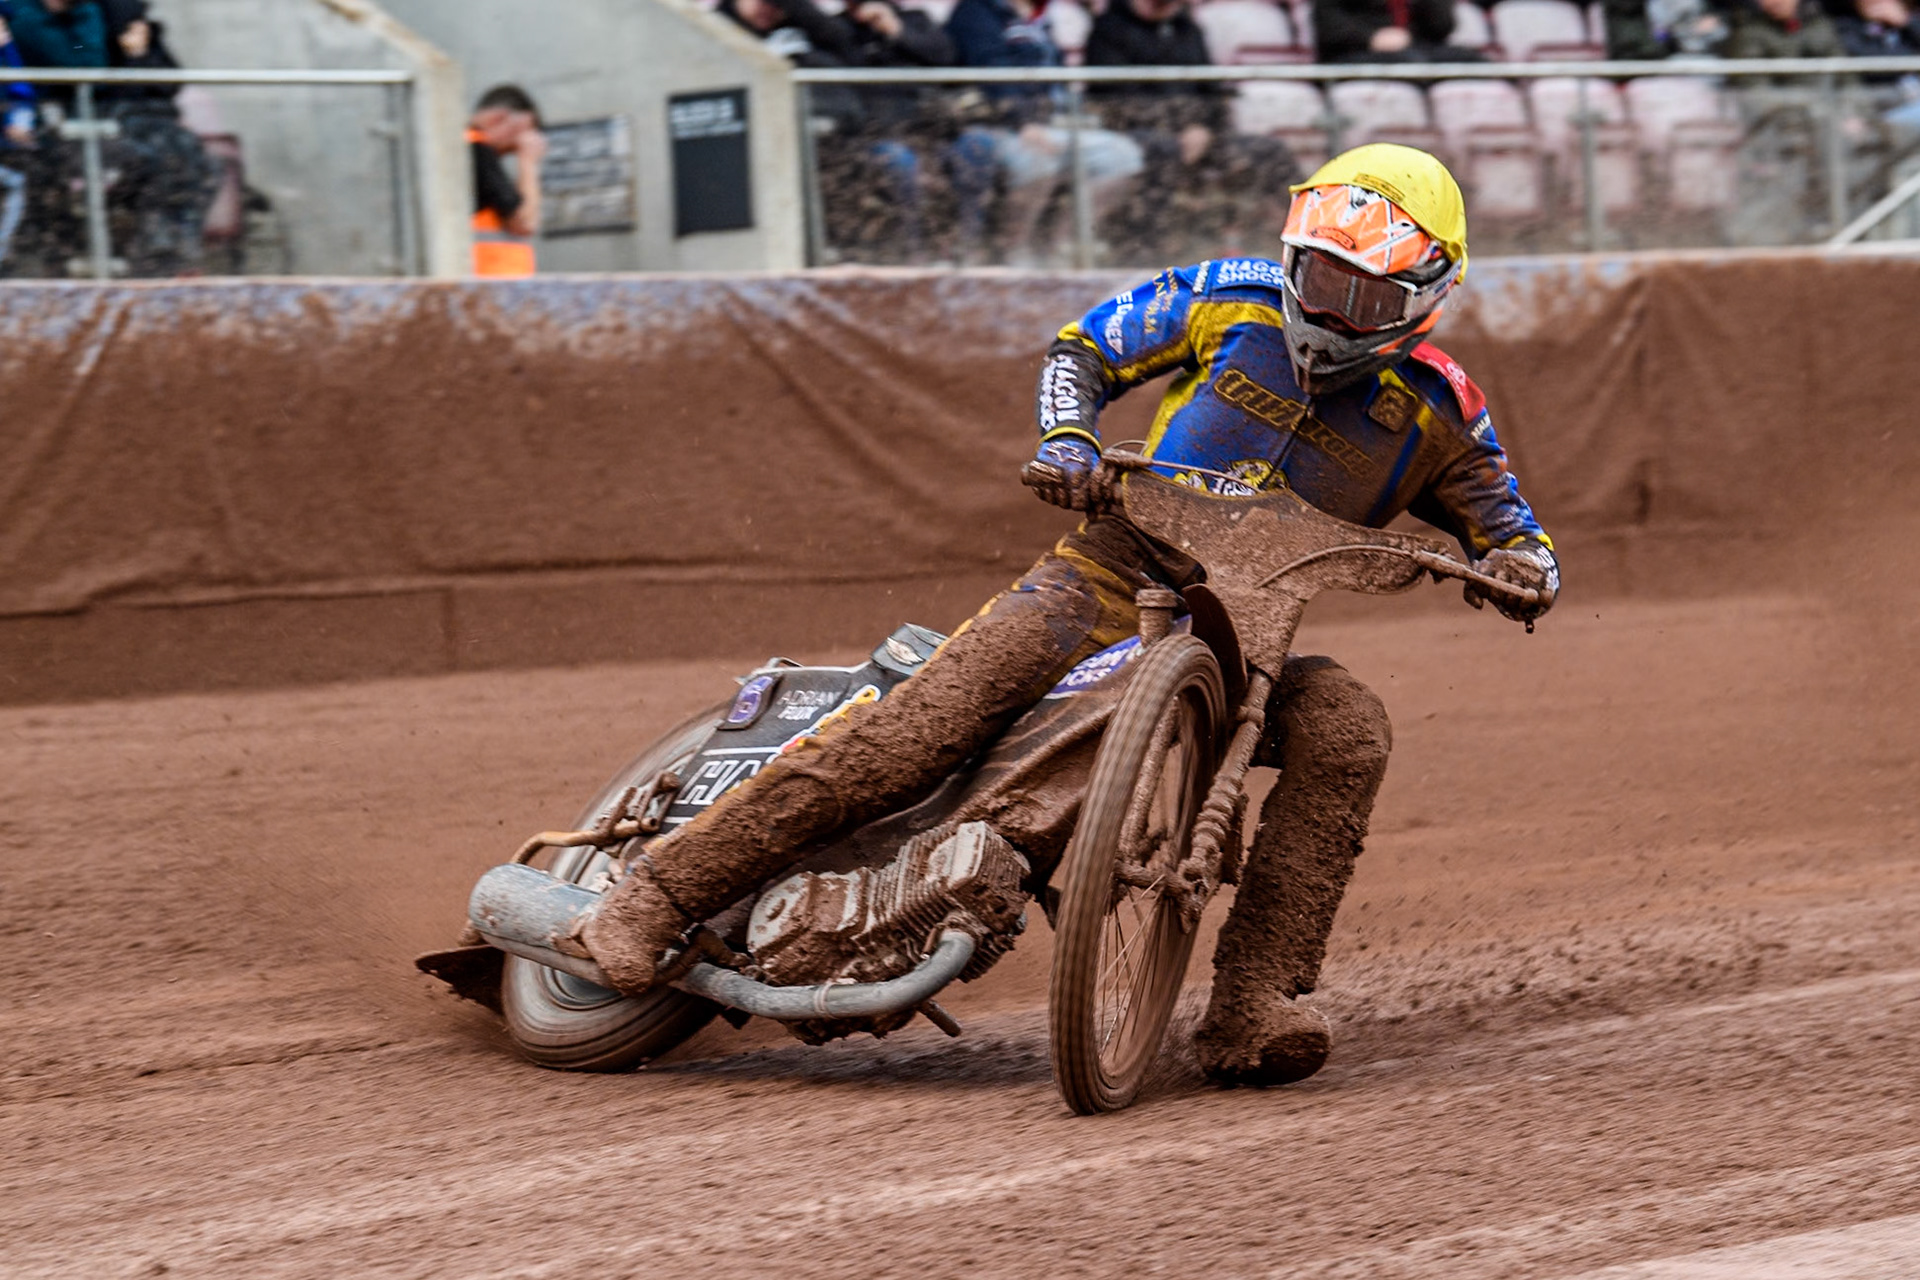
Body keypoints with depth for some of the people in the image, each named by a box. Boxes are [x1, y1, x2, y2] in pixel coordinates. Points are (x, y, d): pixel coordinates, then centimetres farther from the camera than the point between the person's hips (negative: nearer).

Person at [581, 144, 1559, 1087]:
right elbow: (1085, 348, 10)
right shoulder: (1238, 299, 1)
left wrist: (1521, 569, -15)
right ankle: (660, 894, -19)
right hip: (1117, 572, -2)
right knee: (924, 723, -22)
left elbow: (1516, 536, 10)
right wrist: (1067, 439, -11)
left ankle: (1250, 1010, -32)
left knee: (1346, 729, -29)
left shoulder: (1437, 415, 3)